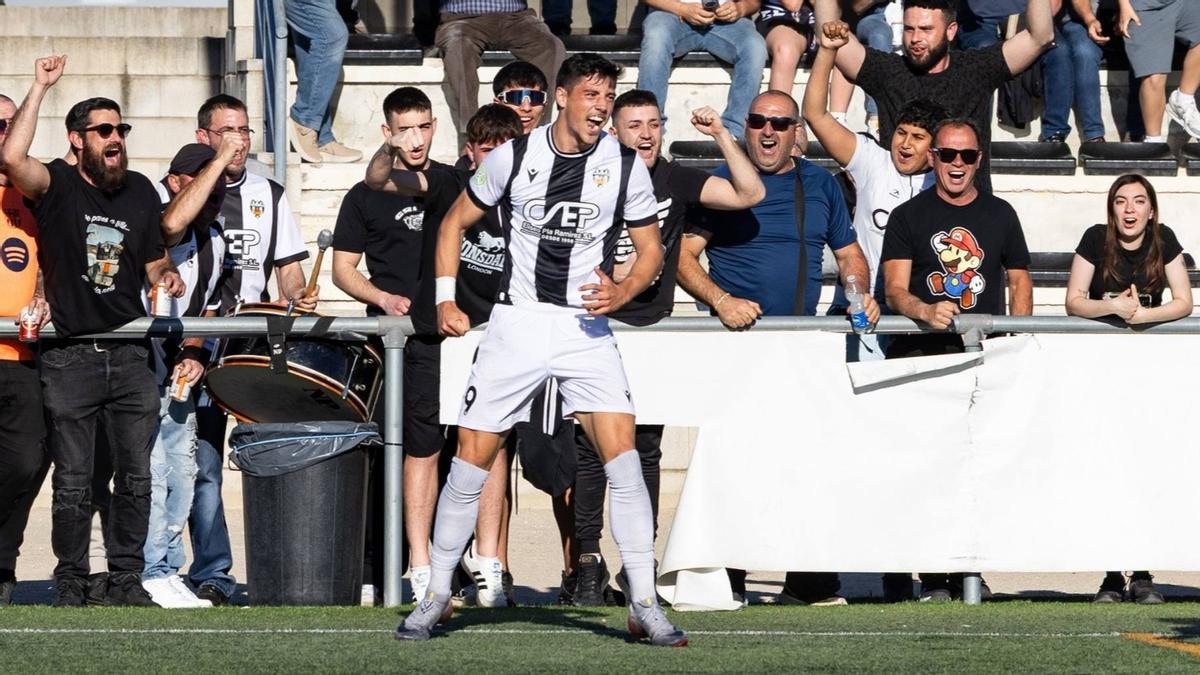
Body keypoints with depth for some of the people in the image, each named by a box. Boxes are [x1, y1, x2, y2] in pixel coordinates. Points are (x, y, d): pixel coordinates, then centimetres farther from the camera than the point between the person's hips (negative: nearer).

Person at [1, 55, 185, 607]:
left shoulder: (140, 191, 9)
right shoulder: (56, 185, -4)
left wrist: (165, 278, -4)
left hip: (128, 355, 3)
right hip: (69, 358, -3)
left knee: (136, 476, 3)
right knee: (72, 482, 1)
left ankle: (126, 578, 12)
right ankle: (70, 583, 9)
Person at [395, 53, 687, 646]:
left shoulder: (625, 167, -2)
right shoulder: (513, 157, -3)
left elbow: (651, 249, 8)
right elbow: (455, 223, 11)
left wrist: (622, 292, -12)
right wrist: (445, 298, 1)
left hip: (586, 327, 0)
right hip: (516, 323, 0)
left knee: (623, 458, -14)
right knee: (472, 460, 0)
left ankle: (645, 606, -8)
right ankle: (436, 595, 15)